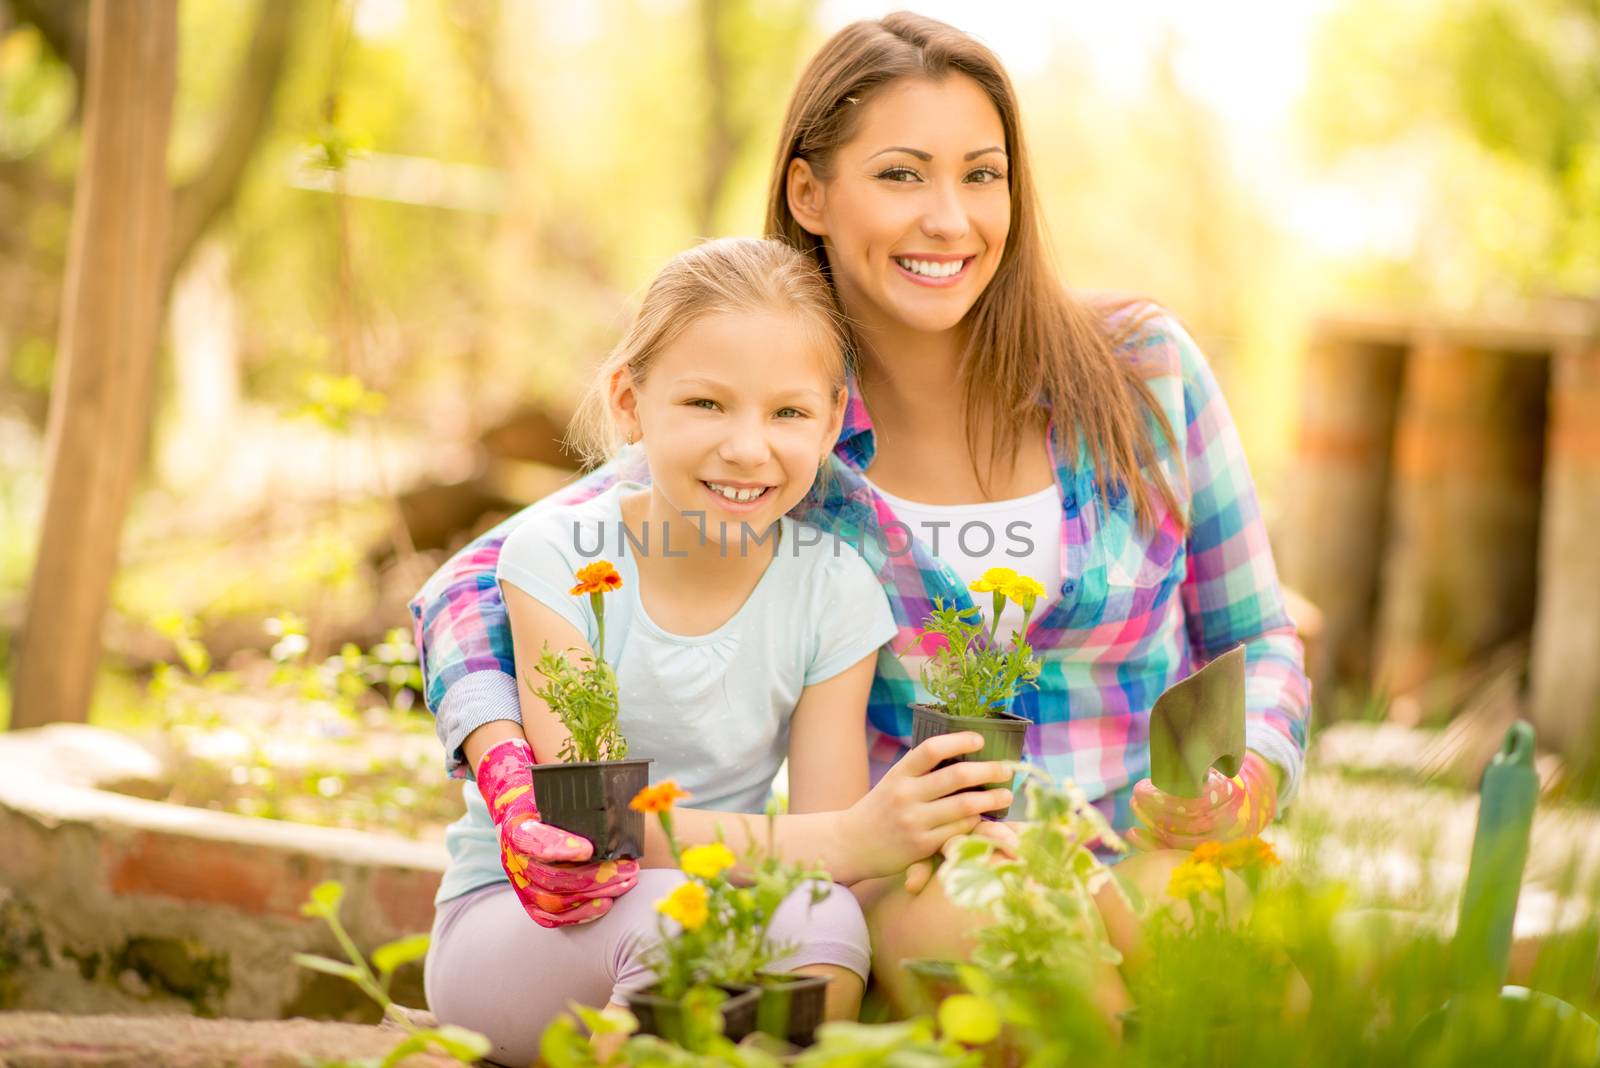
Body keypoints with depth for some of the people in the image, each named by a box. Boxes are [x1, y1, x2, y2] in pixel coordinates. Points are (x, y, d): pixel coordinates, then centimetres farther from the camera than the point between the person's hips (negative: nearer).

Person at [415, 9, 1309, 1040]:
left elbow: (1259, 643, 10)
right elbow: (470, 593, -1)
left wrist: (1250, 783, -12)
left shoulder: (1143, 369, 1)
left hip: (1159, 854, 1)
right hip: (914, 879, -1)